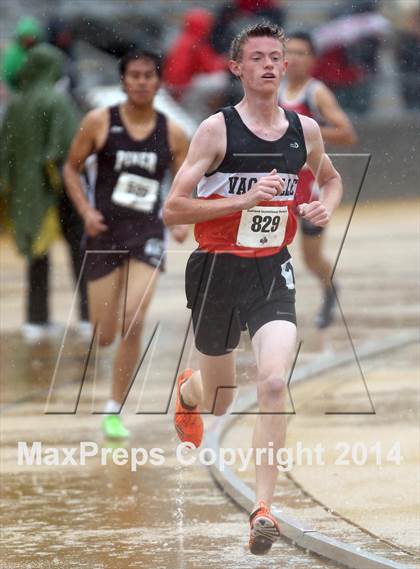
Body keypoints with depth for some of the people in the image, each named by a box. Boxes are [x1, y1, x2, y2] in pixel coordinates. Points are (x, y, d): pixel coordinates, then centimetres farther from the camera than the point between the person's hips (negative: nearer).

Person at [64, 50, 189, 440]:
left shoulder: (172, 134, 1)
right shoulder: (99, 122, -3)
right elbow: (72, 167, 6)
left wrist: (182, 221, -6)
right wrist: (86, 210, -7)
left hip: (147, 234, 0)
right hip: (104, 233, 0)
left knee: (132, 324, -17)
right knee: (103, 336, 3)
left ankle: (114, 411, -3)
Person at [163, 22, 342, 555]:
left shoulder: (305, 130, 2)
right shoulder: (217, 129, -12)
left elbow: (330, 177, 24)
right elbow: (172, 209, -14)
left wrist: (326, 205, 1)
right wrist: (245, 199, -23)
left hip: (272, 272, 2)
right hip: (218, 270, -2)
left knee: (274, 384, -20)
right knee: (219, 402, 13)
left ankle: (263, 509, -14)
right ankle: (187, 390, 53)